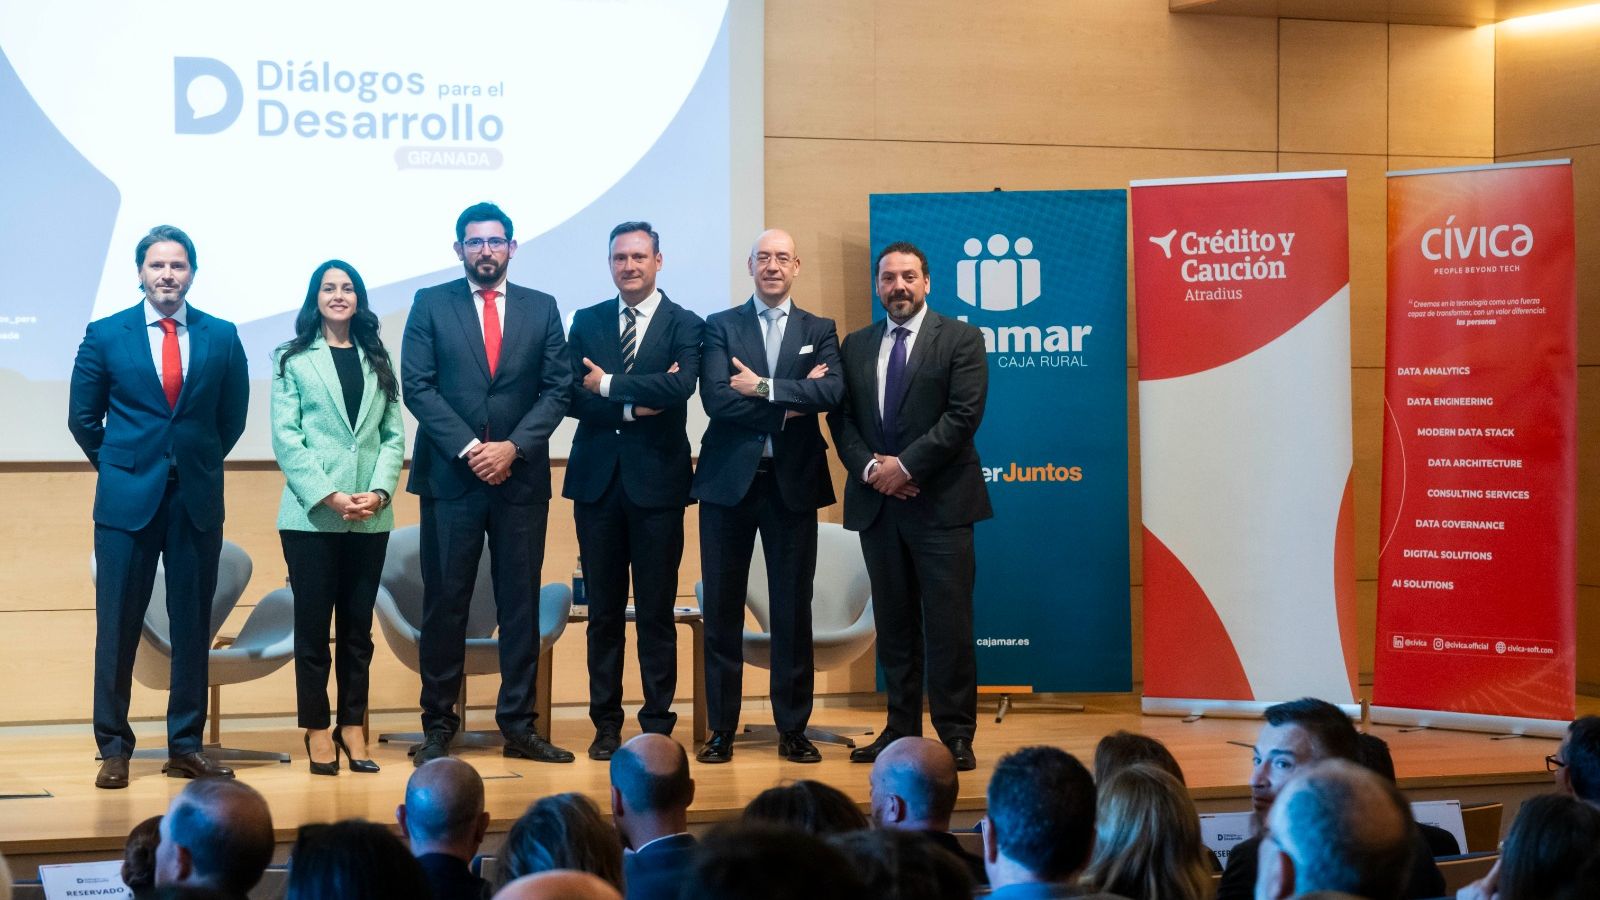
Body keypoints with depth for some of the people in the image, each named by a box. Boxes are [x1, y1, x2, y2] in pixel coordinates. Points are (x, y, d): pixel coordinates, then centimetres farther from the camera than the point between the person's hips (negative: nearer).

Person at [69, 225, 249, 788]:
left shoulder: (221, 337, 4)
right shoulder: (105, 336, 1)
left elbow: (232, 417, 13)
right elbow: (83, 417, 8)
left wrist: (197, 463, 13)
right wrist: (119, 466, 10)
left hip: (197, 499, 2)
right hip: (127, 499, -1)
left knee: (192, 626, 5)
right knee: (118, 626, 0)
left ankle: (186, 747, 12)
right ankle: (113, 747, 8)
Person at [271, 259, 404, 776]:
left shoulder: (378, 362, 13)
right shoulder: (294, 360, 4)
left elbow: (394, 436, 8)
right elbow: (286, 438, -4)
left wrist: (379, 491, -8)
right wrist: (328, 496, -13)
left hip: (370, 516, 3)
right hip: (311, 514, -3)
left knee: (358, 626, 6)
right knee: (313, 625, 1)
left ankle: (353, 727, 11)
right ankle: (316, 730, 6)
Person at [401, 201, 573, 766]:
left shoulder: (541, 309, 9)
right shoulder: (431, 305, 5)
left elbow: (557, 388, 4)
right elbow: (417, 386, -3)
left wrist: (513, 447, -10)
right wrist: (467, 448, -12)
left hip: (521, 477, 2)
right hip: (449, 476, -2)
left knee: (521, 602, 4)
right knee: (444, 603, 1)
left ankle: (518, 725, 9)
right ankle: (438, 726, 7)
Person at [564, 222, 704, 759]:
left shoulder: (685, 326, 0)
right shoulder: (587, 322, 10)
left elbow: (679, 387, -18)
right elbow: (571, 396, -2)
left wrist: (608, 385, -11)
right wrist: (633, 406, -14)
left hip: (657, 483, -3)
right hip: (597, 481, 3)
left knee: (656, 613, 2)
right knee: (603, 611, 8)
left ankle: (657, 725, 10)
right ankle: (606, 724, 15)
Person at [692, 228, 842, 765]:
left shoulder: (819, 331, 9)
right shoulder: (720, 327, 5)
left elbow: (831, 391, -11)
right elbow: (716, 399, -10)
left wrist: (764, 388, -15)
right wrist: (790, 403, -12)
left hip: (793, 482, 1)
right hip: (729, 480, -1)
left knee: (793, 610, 4)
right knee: (722, 609, 3)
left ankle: (793, 729, 12)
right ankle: (721, 729, 10)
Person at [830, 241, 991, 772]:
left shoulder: (960, 340, 1)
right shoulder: (856, 346, 15)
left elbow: (963, 415, -9)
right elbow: (841, 418, 10)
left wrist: (906, 466, -13)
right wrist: (869, 468, -7)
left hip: (940, 503, -4)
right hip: (877, 505, 4)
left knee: (948, 624, -5)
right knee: (894, 625, 8)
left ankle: (955, 735, 0)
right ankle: (901, 730, 14)